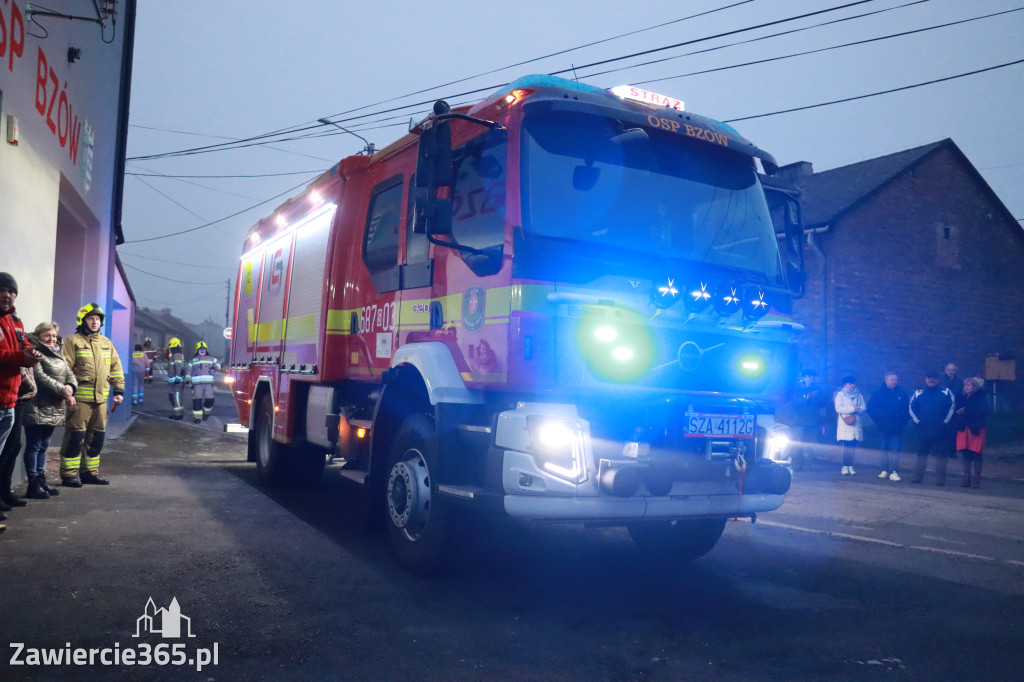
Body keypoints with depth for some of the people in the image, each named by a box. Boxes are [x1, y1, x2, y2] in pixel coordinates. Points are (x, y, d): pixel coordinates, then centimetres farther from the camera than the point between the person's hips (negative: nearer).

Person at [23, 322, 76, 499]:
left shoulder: (58, 354, 18)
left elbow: (70, 374, 12)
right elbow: (41, 377, -17)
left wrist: (70, 387, -9)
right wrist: (63, 391, -18)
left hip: (53, 410, 8)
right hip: (37, 409, -8)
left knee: (43, 446, 13)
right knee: (34, 446, -2)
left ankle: (41, 481, 19)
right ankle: (33, 485, 1)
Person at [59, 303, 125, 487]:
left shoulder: (106, 343, 17)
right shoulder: (73, 341, -2)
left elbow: (116, 368, 18)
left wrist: (118, 391, 12)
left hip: (101, 398, 6)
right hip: (80, 398, -6)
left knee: (96, 437, 11)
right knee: (76, 435, -5)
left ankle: (89, 471, 21)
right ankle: (69, 474, 3)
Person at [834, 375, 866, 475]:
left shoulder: (858, 395, 16)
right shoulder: (840, 394, 4)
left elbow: (863, 408, 8)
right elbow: (839, 408, -8)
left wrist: (856, 410, -11)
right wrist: (852, 408, -15)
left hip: (856, 423, 3)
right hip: (844, 424, -3)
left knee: (853, 446, 1)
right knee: (846, 446, -8)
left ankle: (850, 466, 9)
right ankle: (845, 466, -3)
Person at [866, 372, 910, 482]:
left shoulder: (902, 394, 5)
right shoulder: (878, 393, 2)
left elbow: (907, 410, 11)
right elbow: (870, 408, 5)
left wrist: (903, 421, 0)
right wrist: (877, 420, -1)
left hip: (897, 428, 0)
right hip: (883, 428, 0)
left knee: (895, 450, -5)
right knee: (885, 449, 8)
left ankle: (893, 472, -5)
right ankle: (885, 470, 14)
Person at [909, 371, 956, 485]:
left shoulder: (945, 392, 3)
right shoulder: (919, 393, 7)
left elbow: (951, 406, 6)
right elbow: (912, 407, 11)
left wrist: (945, 420, -1)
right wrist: (917, 420, 2)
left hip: (940, 431, -1)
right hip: (923, 430, 2)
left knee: (941, 454, 0)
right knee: (921, 453, 9)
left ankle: (940, 479, 4)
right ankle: (918, 477, 14)